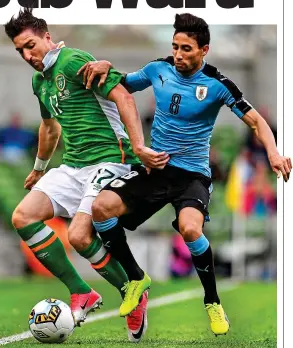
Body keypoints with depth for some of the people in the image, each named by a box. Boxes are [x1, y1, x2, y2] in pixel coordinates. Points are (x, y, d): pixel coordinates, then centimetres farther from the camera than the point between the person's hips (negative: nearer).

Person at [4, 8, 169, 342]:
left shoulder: (73, 61, -12)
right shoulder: (39, 81, 18)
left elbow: (122, 96, -21)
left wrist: (138, 146, -29)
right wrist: (39, 169, 47)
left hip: (108, 160, -9)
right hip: (72, 165, 9)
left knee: (79, 236, -23)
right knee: (22, 217, -9)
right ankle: (81, 294, -2)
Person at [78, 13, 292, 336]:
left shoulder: (217, 84, -10)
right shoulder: (159, 69, 0)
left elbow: (255, 121, -8)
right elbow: (123, 86, 18)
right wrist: (105, 67, -3)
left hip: (193, 173, -4)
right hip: (153, 166, 4)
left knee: (190, 228, -34)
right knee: (102, 206, -21)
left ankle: (213, 302, -7)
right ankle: (136, 279, 4)